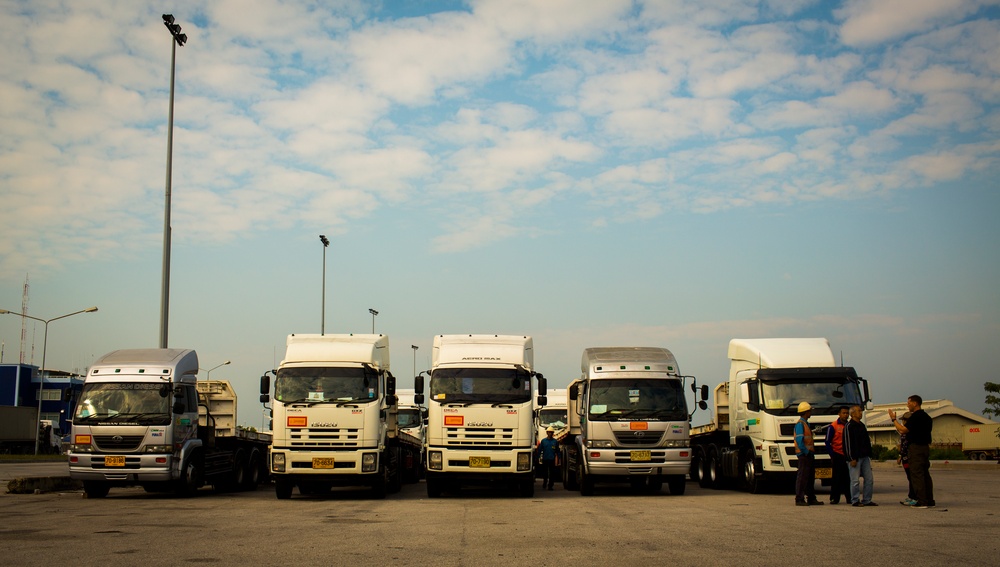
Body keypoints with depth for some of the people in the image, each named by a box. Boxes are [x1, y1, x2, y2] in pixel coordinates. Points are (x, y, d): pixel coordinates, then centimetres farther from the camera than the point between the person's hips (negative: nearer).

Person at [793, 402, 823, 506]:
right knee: (802, 477, -8)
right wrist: (806, 452, -19)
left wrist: (812, 451, 13)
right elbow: (799, 440, -20)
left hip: (809, 454, 10)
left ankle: (811, 498, 18)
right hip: (804, 454, -10)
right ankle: (799, 499, -7)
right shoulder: (800, 424, -12)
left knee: (811, 476, 13)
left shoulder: (806, 423, 19)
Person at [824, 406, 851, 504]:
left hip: (847, 455, 4)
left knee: (848, 477, 3)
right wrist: (832, 455, -7)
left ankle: (849, 497, 8)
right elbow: (827, 442, -2)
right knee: (836, 477, -1)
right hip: (837, 455, -4)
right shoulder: (833, 426, -2)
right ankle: (834, 498, 4)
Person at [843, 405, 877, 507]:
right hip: (855, 458, -8)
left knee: (869, 479, 5)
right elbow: (847, 443, -12)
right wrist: (851, 459, -16)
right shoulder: (849, 426, -7)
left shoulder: (862, 426, 18)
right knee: (855, 480, -5)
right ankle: (855, 501, 2)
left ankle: (867, 500, 12)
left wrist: (869, 455, 14)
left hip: (865, 457, 8)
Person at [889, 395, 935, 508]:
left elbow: (902, 430, -19)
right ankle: (929, 500, 12)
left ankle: (922, 502, -11)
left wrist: (894, 419, -8)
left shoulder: (915, 417, -14)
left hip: (916, 447, -10)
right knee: (925, 474, 11)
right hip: (925, 447, 10)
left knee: (916, 474, -8)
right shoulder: (926, 417, 16)